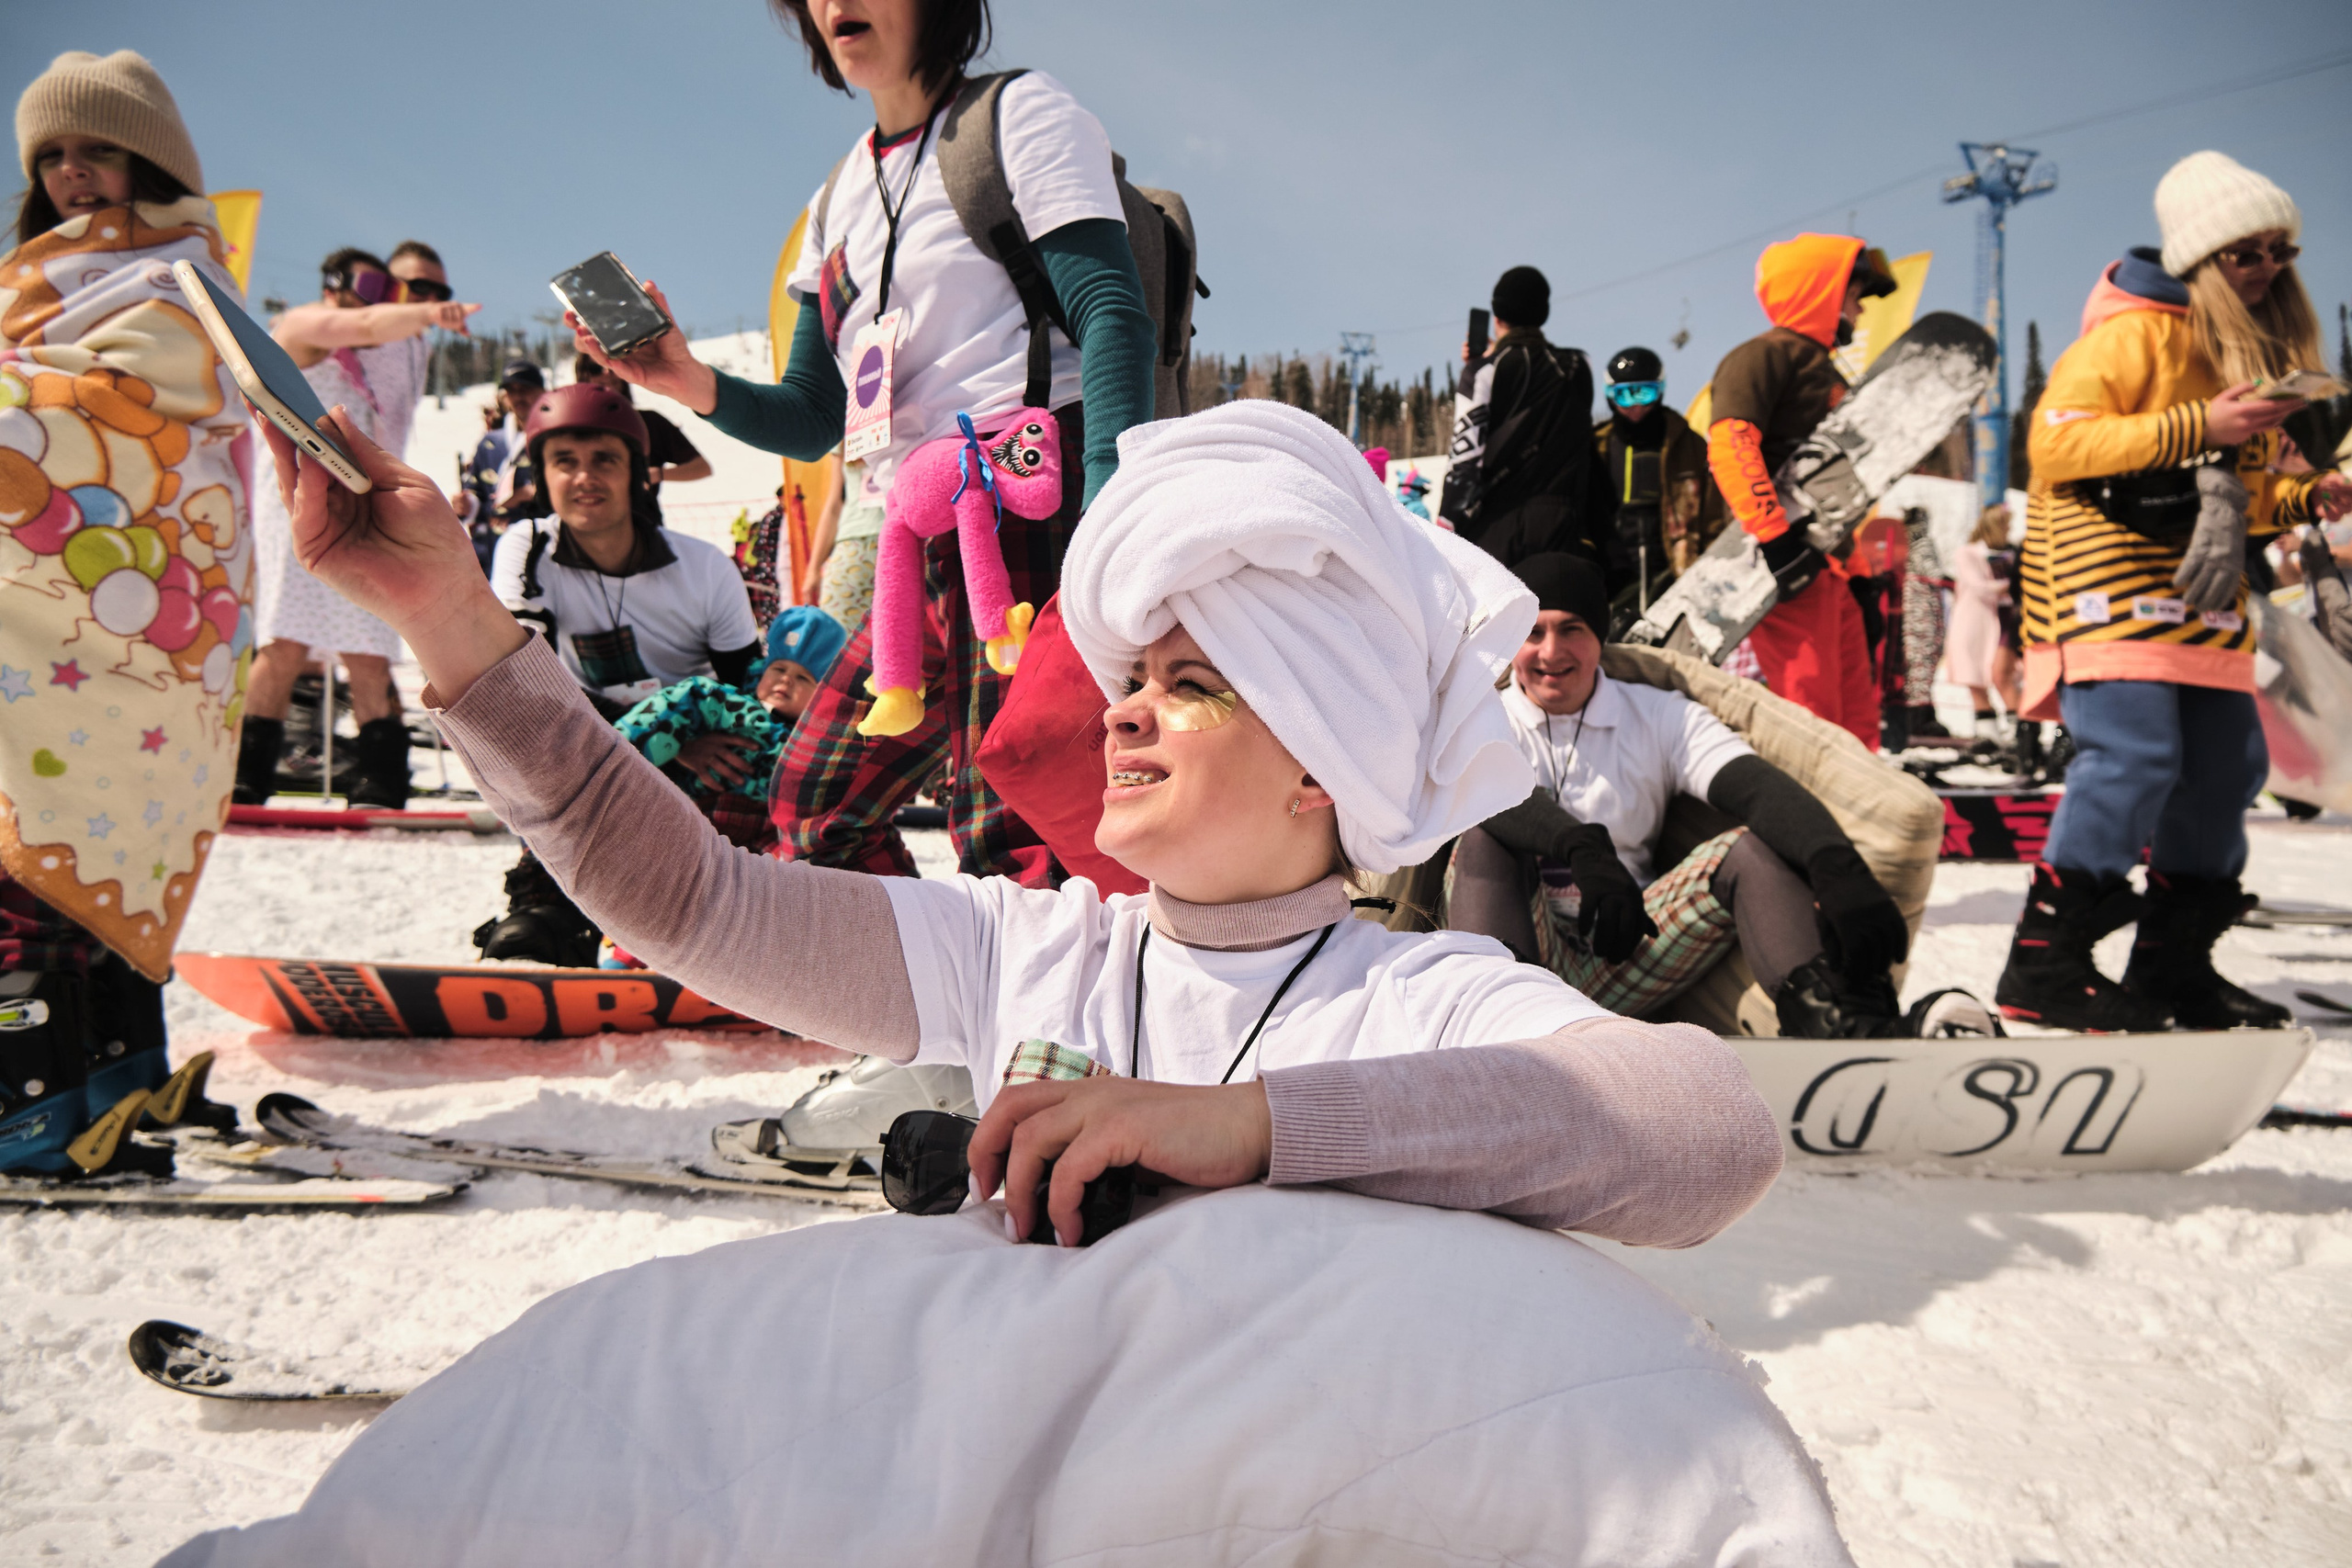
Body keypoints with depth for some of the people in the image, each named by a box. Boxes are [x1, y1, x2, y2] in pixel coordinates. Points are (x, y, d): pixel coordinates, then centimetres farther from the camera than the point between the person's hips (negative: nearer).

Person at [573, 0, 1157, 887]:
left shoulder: (1019, 111, 2)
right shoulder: (840, 199, 23)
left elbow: (1112, 314, -11)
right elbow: (813, 420, 20)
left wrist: (1109, 510, -26)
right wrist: (694, 384, -1)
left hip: (1030, 504, -8)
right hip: (927, 543, 9)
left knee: (1006, 833, -16)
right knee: (815, 798, 12)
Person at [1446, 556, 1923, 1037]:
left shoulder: (1660, 717, 10)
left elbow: (1759, 788, -9)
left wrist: (1840, 871, -31)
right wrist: (1583, 847, -39)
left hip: (1625, 958, 2)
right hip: (1523, 945, -1)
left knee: (1751, 844, -17)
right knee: (1488, 837, -25)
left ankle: (1834, 1019, -42)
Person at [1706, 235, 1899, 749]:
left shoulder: (1827, 372, 27)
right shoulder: (1763, 356, -4)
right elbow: (1728, 445, -21)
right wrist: (1775, 537, -28)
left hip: (1829, 570, 10)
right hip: (1789, 567, -10)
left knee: (1857, 718, 9)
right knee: (1812, 716, -15)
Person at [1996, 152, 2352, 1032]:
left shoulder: (2260, 348, 19)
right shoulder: (2137, 331, -9)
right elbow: (2056, 441, -19)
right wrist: (2195, 428, -23)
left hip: (2199, 594, 9)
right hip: (2110, 576, -9)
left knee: (2227, 766, 7)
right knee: (2134, 757, -19)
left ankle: (2173, 965, 17)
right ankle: (2045, 964, -13)